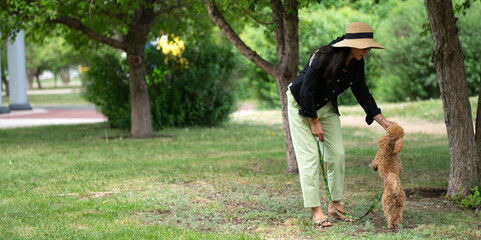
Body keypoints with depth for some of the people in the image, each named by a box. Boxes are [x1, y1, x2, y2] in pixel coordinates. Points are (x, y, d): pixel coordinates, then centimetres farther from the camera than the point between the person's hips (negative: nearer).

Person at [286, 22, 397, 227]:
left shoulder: (357, 63, -10)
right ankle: (316, 212, -8)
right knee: (309, 156, -10)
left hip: (326, 107, 7)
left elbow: (362, 94, 1)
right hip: (302, 105, -7)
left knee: (337, 154, 1)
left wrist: (383, 121, -3)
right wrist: (314, 122, -19)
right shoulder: (324, 58, -31)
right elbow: (306, 92, -26)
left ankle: (335, 206, 11)